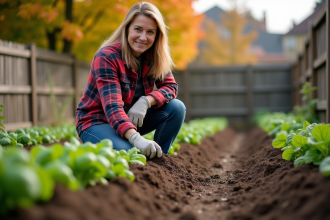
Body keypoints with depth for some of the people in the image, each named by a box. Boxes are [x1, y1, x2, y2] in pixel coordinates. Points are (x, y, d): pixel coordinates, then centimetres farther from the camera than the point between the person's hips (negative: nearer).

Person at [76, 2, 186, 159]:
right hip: (97, 121, -6)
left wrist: (146, 101, -29)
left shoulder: (153, 57, -3)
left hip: (131, 118, 6)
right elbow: (112, 106, -34)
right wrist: (136, 139, -49)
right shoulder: (107, 57, -24)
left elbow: (170, 87, -7)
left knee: (177, 108, -14)